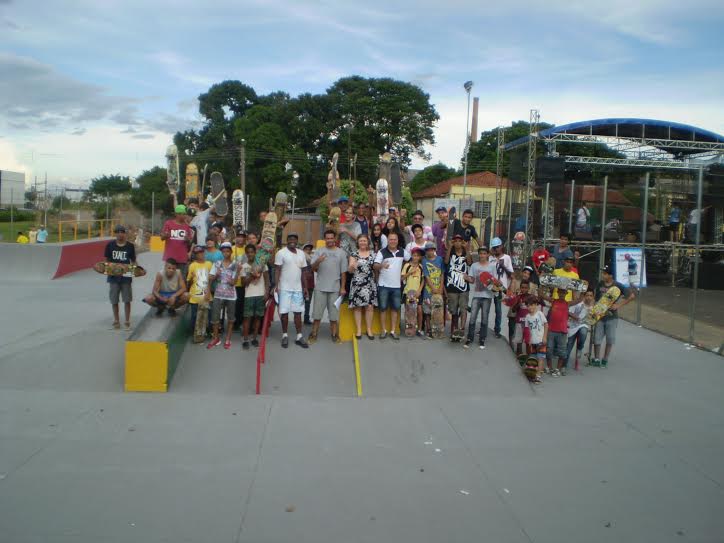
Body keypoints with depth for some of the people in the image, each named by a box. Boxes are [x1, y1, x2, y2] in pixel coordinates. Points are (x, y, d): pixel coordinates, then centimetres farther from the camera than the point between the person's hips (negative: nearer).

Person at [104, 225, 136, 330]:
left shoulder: (130, 246, -1)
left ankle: (127, 321, 13)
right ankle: (116, 321, 22)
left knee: (127, 300, 3)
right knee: (114, 300, 8)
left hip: (126, 276, -1)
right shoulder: (110, 245, 0)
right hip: (113, 275, 1)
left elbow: (133, 261, 4)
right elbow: (107, 260, 6)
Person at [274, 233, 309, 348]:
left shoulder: (301, 253, 10)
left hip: (298, 288, 4)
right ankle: (285, 336, 14)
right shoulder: (281, 253, -6)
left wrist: (305, 287, 10)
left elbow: (303, 271, 13)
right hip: (285, 288, -4)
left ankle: (299, 336, 11)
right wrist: (276, 286, -17)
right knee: (284, 312, 2)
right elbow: (277, 270, -8)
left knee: (298, 312, 6)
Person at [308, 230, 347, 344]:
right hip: (320, 287, 0)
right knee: (317, 312, 5)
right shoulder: (319, 251, 3)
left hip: (335, 288, 0)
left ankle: (335, 335, 16)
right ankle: (313, 335, 12)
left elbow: (343, 272, 4)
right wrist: (318, 261, -25)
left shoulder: (341, 253, 4)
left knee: (334, 313, 6)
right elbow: (312, 268, -4)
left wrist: (342, 287, 0)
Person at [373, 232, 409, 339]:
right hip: (383, 285, -3)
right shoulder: (382, 252, -7)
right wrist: (381, 265, -38)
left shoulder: (402, 252, 4)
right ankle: (384, 330, 11)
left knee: (395, 308, 6)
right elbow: (375, 266, -15)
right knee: (383, 308, 2)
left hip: (396, 285, 3)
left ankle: (393, 331, 12)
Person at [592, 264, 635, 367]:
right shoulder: (600, 284, 1)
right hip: (599, 316, 2)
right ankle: (596, 359, 15)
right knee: (597, 339, 2)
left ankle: (605, 360, 17)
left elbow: (632, 296, -8)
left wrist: (619, 305, -13)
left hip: (611, 317, -2)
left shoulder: (617, 286, -8)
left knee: (610, 339, 5)